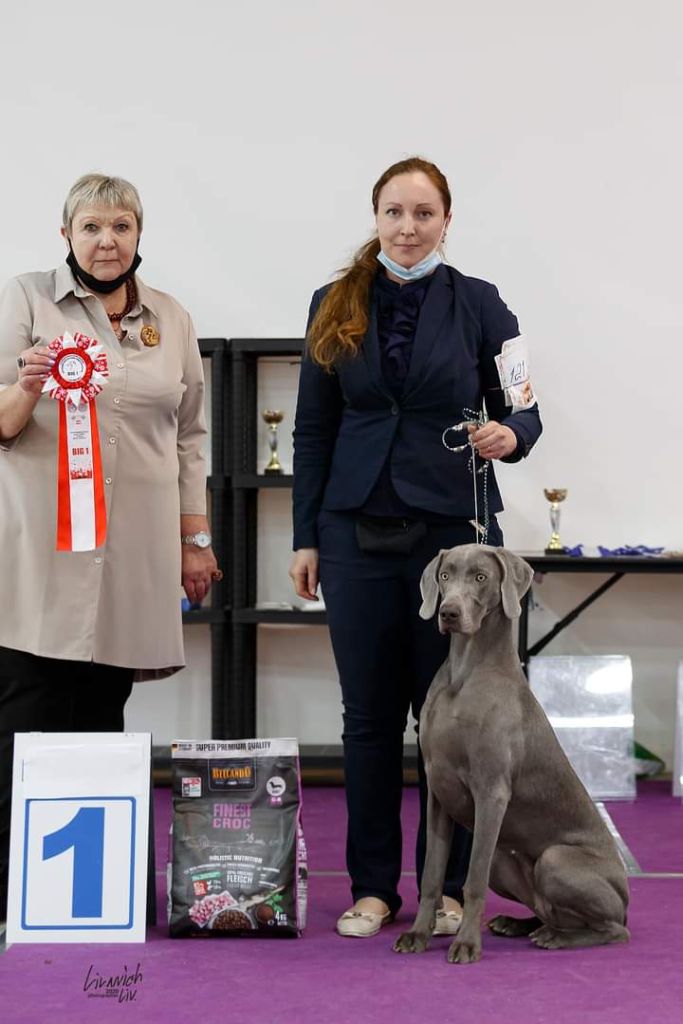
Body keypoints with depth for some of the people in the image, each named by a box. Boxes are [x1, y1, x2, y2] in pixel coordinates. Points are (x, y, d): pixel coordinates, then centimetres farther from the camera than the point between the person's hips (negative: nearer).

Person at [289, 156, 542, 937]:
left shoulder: (478, 303, 2)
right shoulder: (335, 306, 6)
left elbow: (522, 408, 3)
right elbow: (313, 428, 7)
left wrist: (508, 434, -21)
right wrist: (306, 537, 3)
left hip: (454, 528, -1)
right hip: (360, 531, 2)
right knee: (369, 714, 7)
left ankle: (448, 887, 17)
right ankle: (372, 887, 18)